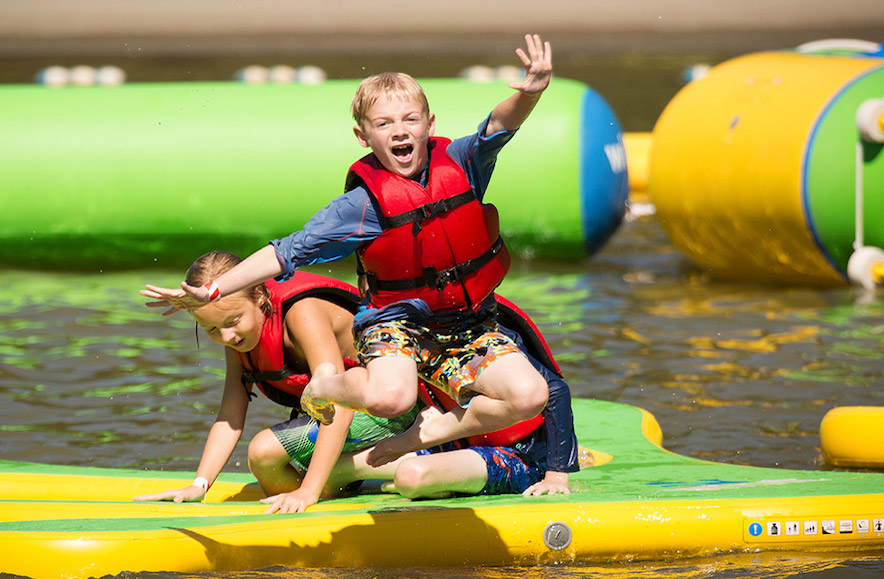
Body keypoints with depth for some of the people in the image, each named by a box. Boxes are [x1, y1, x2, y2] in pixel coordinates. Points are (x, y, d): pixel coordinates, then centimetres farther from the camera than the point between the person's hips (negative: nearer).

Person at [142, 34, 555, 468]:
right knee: (390, 397, -35)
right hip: (397, 322, -3)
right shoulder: (361, 205, -9)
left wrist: (529, 92, -44)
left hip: (470, 326, 3)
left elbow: (499, 126, -20)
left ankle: (422, 438, -2)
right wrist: (212, 291, -13)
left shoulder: (459, 164, -3)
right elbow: (286, 253, -6)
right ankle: (326, 385, 0)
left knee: (530, 395, -19)